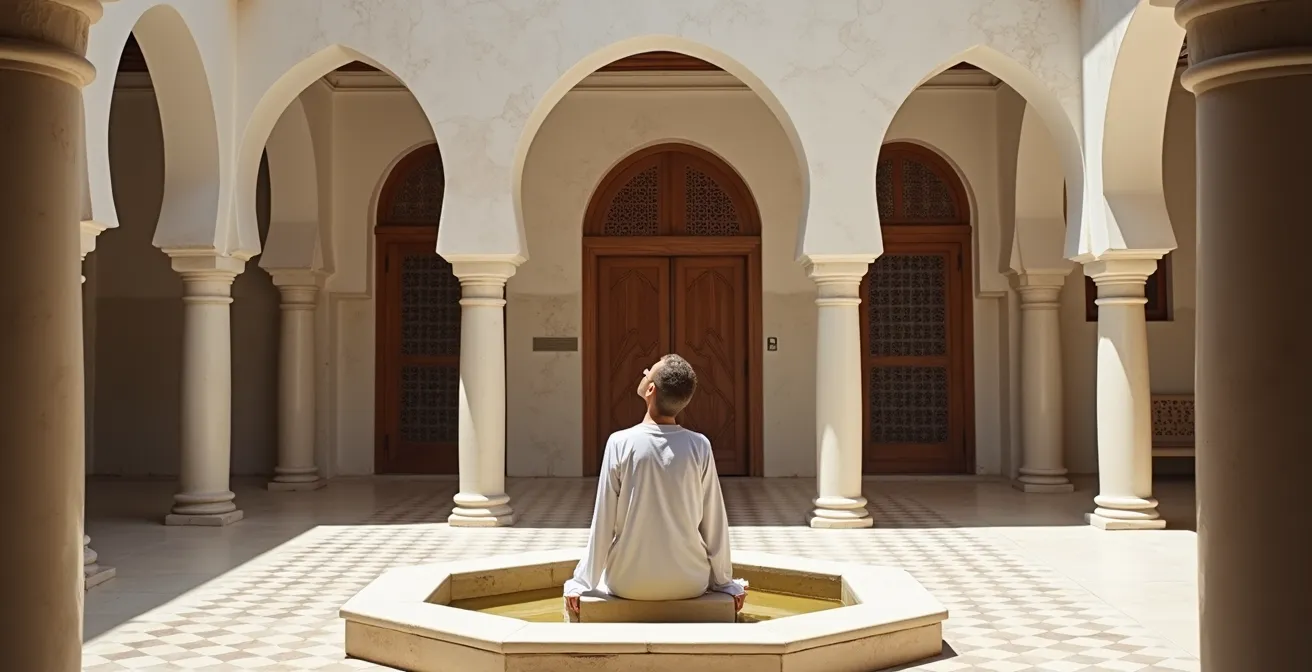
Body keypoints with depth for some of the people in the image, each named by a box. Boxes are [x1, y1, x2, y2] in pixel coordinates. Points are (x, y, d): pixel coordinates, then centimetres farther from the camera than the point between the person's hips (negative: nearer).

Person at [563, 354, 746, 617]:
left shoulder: (620, 443, -13)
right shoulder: (699, 447, -10)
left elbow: (603, 524, -10)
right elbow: (714, 524, -4)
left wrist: (582, 583, 1)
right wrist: (725, 582, 9)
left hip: (628, 585, -1)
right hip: (689, 584, 1)